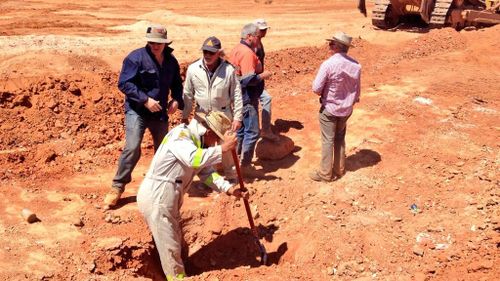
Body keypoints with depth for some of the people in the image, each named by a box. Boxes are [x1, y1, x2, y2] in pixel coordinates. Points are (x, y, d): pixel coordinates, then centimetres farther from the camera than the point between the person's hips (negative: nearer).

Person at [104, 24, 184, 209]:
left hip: (160, 112, 6)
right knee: (132, 148, -18)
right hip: (136, 111, -6)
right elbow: (124, 83, -17)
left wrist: (176, 100, -2)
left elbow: (176, 84, 18)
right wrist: (145, 99, -24)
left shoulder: (171, 61, 5)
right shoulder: (136, 57, -13)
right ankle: (117, 187, -5)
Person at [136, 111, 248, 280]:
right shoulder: (180, 135, -20)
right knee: (169, 246, 4)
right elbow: (193, 159, -39)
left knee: (176, 242, 23)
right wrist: (223, 148, -33)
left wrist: (230, 189, -5)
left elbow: (207, 173, 6)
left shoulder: (199, 142, 9)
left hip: (170, 198, 10)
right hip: (156, 198, -10)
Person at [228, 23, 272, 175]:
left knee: (240, 129, 19)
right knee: (252, 132, -2)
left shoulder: (236, 49, 9)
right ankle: (245, 165, 4)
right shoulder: (248, 53, -20)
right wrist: (263, 75, -11)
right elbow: (248, 79, -26)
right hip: (247, 98, -10)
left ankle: (236, 160, 29)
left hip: (238, 96, 10)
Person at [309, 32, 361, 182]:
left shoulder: (328, 64, -23)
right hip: (346, 109, 5)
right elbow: (357, 90, 3)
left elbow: (316, 88, -19)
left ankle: (325, 173, 15)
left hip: (329, 109, -5)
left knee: (327, 141, 6)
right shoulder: (356, 65, -6)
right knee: (340, 139, 20)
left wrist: (325, 93, 2)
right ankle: (339, 169, 30)